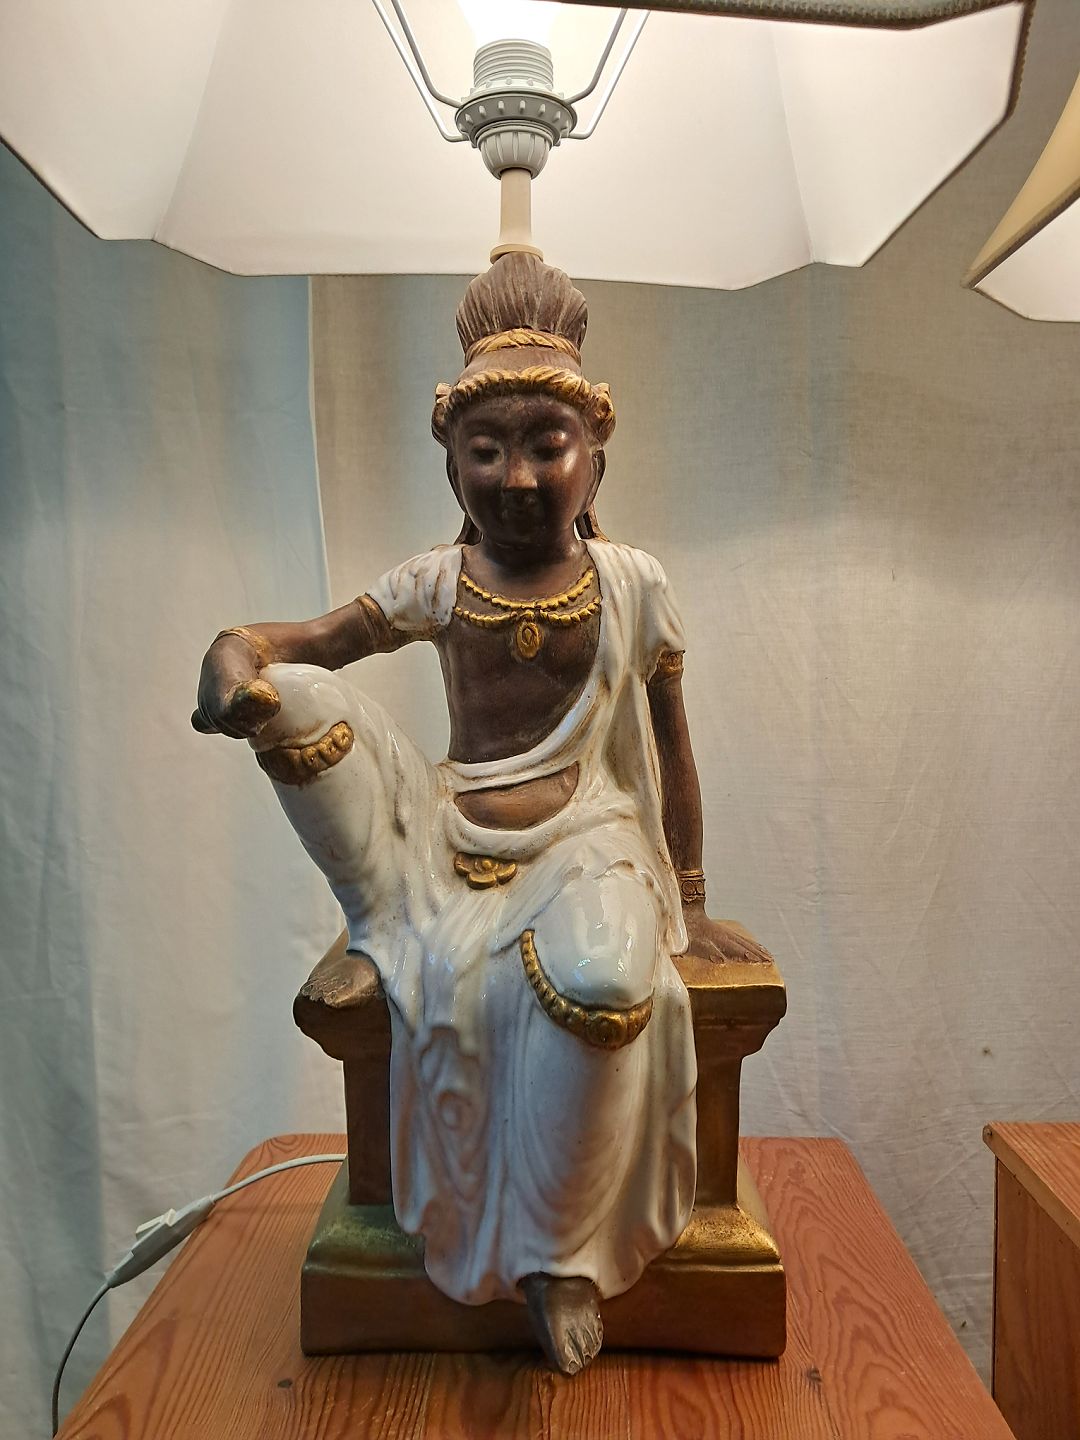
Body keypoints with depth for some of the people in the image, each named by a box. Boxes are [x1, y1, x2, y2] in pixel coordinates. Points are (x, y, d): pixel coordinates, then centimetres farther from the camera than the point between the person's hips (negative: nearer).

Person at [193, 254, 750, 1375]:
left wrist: (690, 900, 6)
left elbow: (670, 746, 4)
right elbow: (312, 640, 1)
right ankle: (379, 933, 0)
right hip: (446, 832, 2)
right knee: (296, 699, -18)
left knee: (599, 978, -38)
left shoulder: (632, 584, -1)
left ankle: (559, 1248, -7)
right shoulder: (437, 583, 2)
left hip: (583, 837, -2)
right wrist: (234, 653, -25)